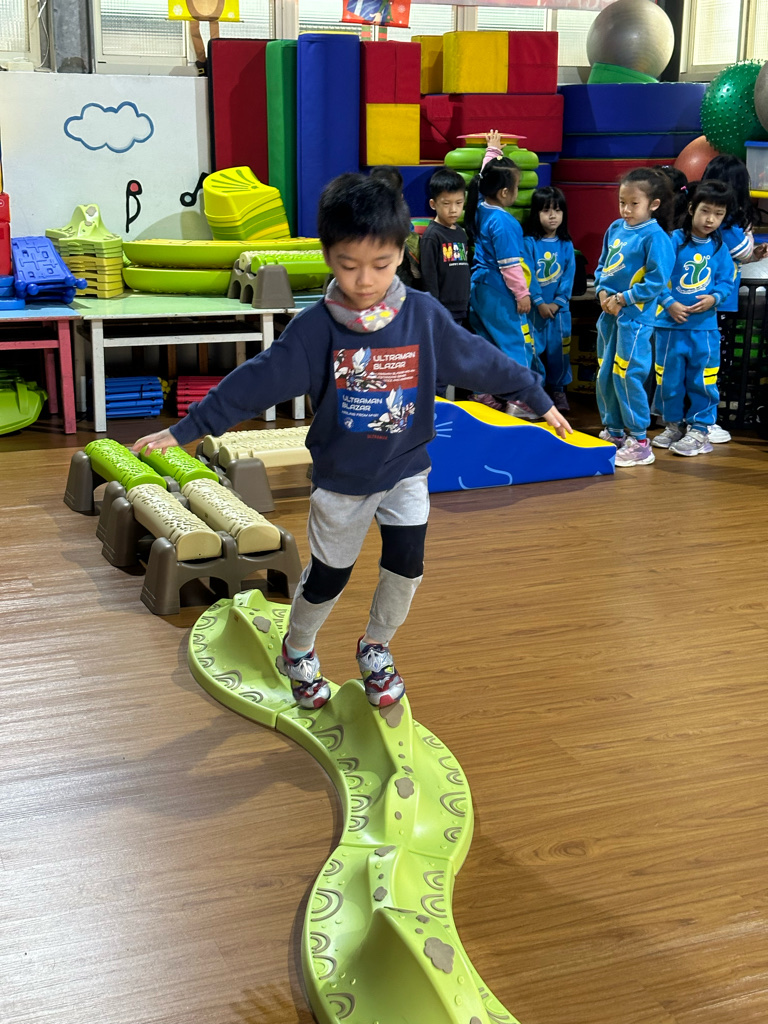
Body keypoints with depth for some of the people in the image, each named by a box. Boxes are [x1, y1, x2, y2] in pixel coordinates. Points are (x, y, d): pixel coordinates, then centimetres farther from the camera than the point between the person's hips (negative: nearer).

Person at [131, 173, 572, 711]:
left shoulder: (424, 315, -13)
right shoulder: (316, 328, -18)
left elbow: (480, 360, -2)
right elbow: (256, 382, -16)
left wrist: (538, 399, 6)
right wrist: (184, 429, -16)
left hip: (407, 470, 2)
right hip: (341, 480, -1)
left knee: (407, 564, -2)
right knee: (328, 575, 11)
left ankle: (376, 648, 26)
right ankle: (298, 651, 38)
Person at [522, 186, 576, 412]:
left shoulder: (566, 245, 3)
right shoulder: (528, 242, -7)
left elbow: (569, 276, -1)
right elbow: (527, 275, -10)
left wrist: (557, 302, -11)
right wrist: (539, 302, -14)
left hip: (559, 308, 3)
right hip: (534, 307, -2)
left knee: (559, 349, 8)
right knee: (533, 349, 3)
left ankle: (558, 389, 19)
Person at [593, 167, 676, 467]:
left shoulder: (655, 237, -13)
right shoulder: (615, 229, 7)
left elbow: (656, 283, -16)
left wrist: (622, 299, -14)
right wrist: (603, 293, -2)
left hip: (635, 317, -7)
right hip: (609, 314, 8)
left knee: (627, 378, -6)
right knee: (604, 377, 13)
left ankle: (639, 442, 4)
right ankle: (614, 433, 27)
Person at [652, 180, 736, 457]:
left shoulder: (720, 248, 2)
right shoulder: (674, 241, -7)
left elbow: (726, 281, 5)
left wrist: (714, 298, -13)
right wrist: (670, 303, -17)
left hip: (705, 327, 1)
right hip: (671, 324, -1)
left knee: (702, 380, 5)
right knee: (669, 378, 10)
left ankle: (699, 429, 16)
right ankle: (673, 424, 26)